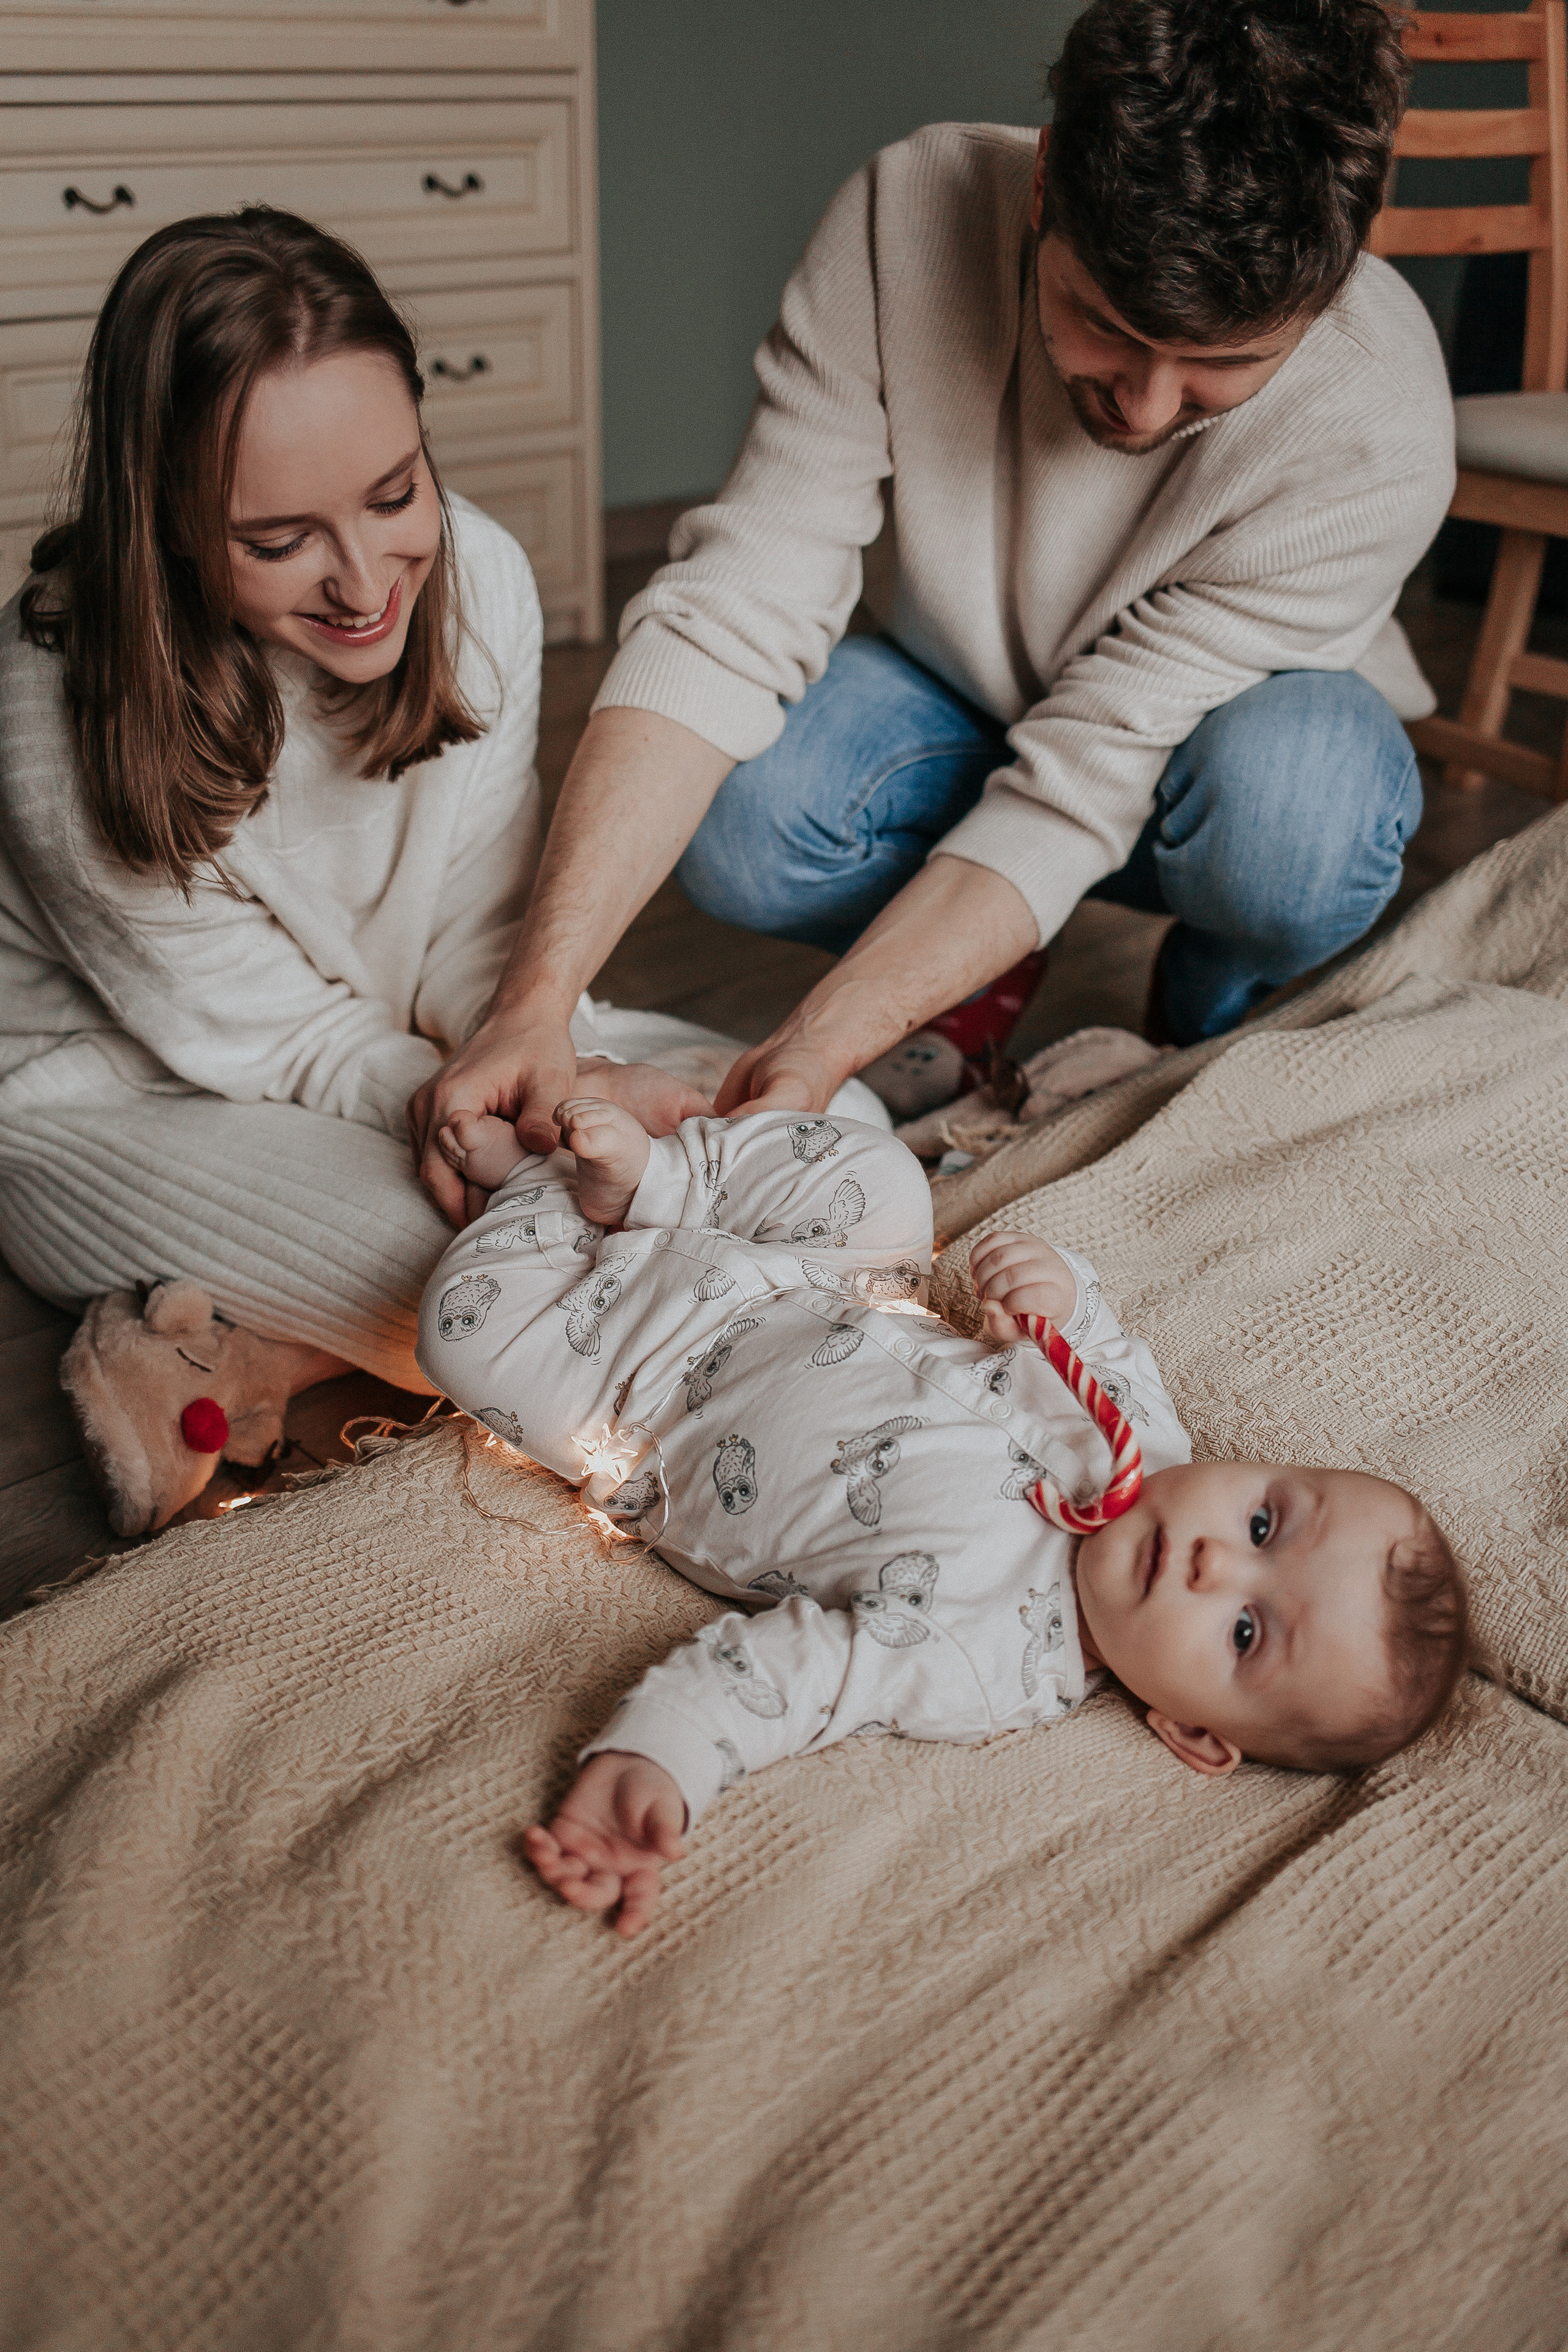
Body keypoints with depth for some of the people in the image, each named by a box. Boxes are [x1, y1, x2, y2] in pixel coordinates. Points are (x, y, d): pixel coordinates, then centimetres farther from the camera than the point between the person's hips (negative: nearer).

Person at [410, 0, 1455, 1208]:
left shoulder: (1378, 429, -32)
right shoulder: (914, 211, -27)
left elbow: (1082, 786, -32)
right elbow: (731, 613, -31)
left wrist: (813, 1051, -42)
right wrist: (534, 1003, -41)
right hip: (960, 699, 2)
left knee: (1297, 820, -37)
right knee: (740, 813, -30)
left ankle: (1218, 992, 0)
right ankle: (983, 969, 3)